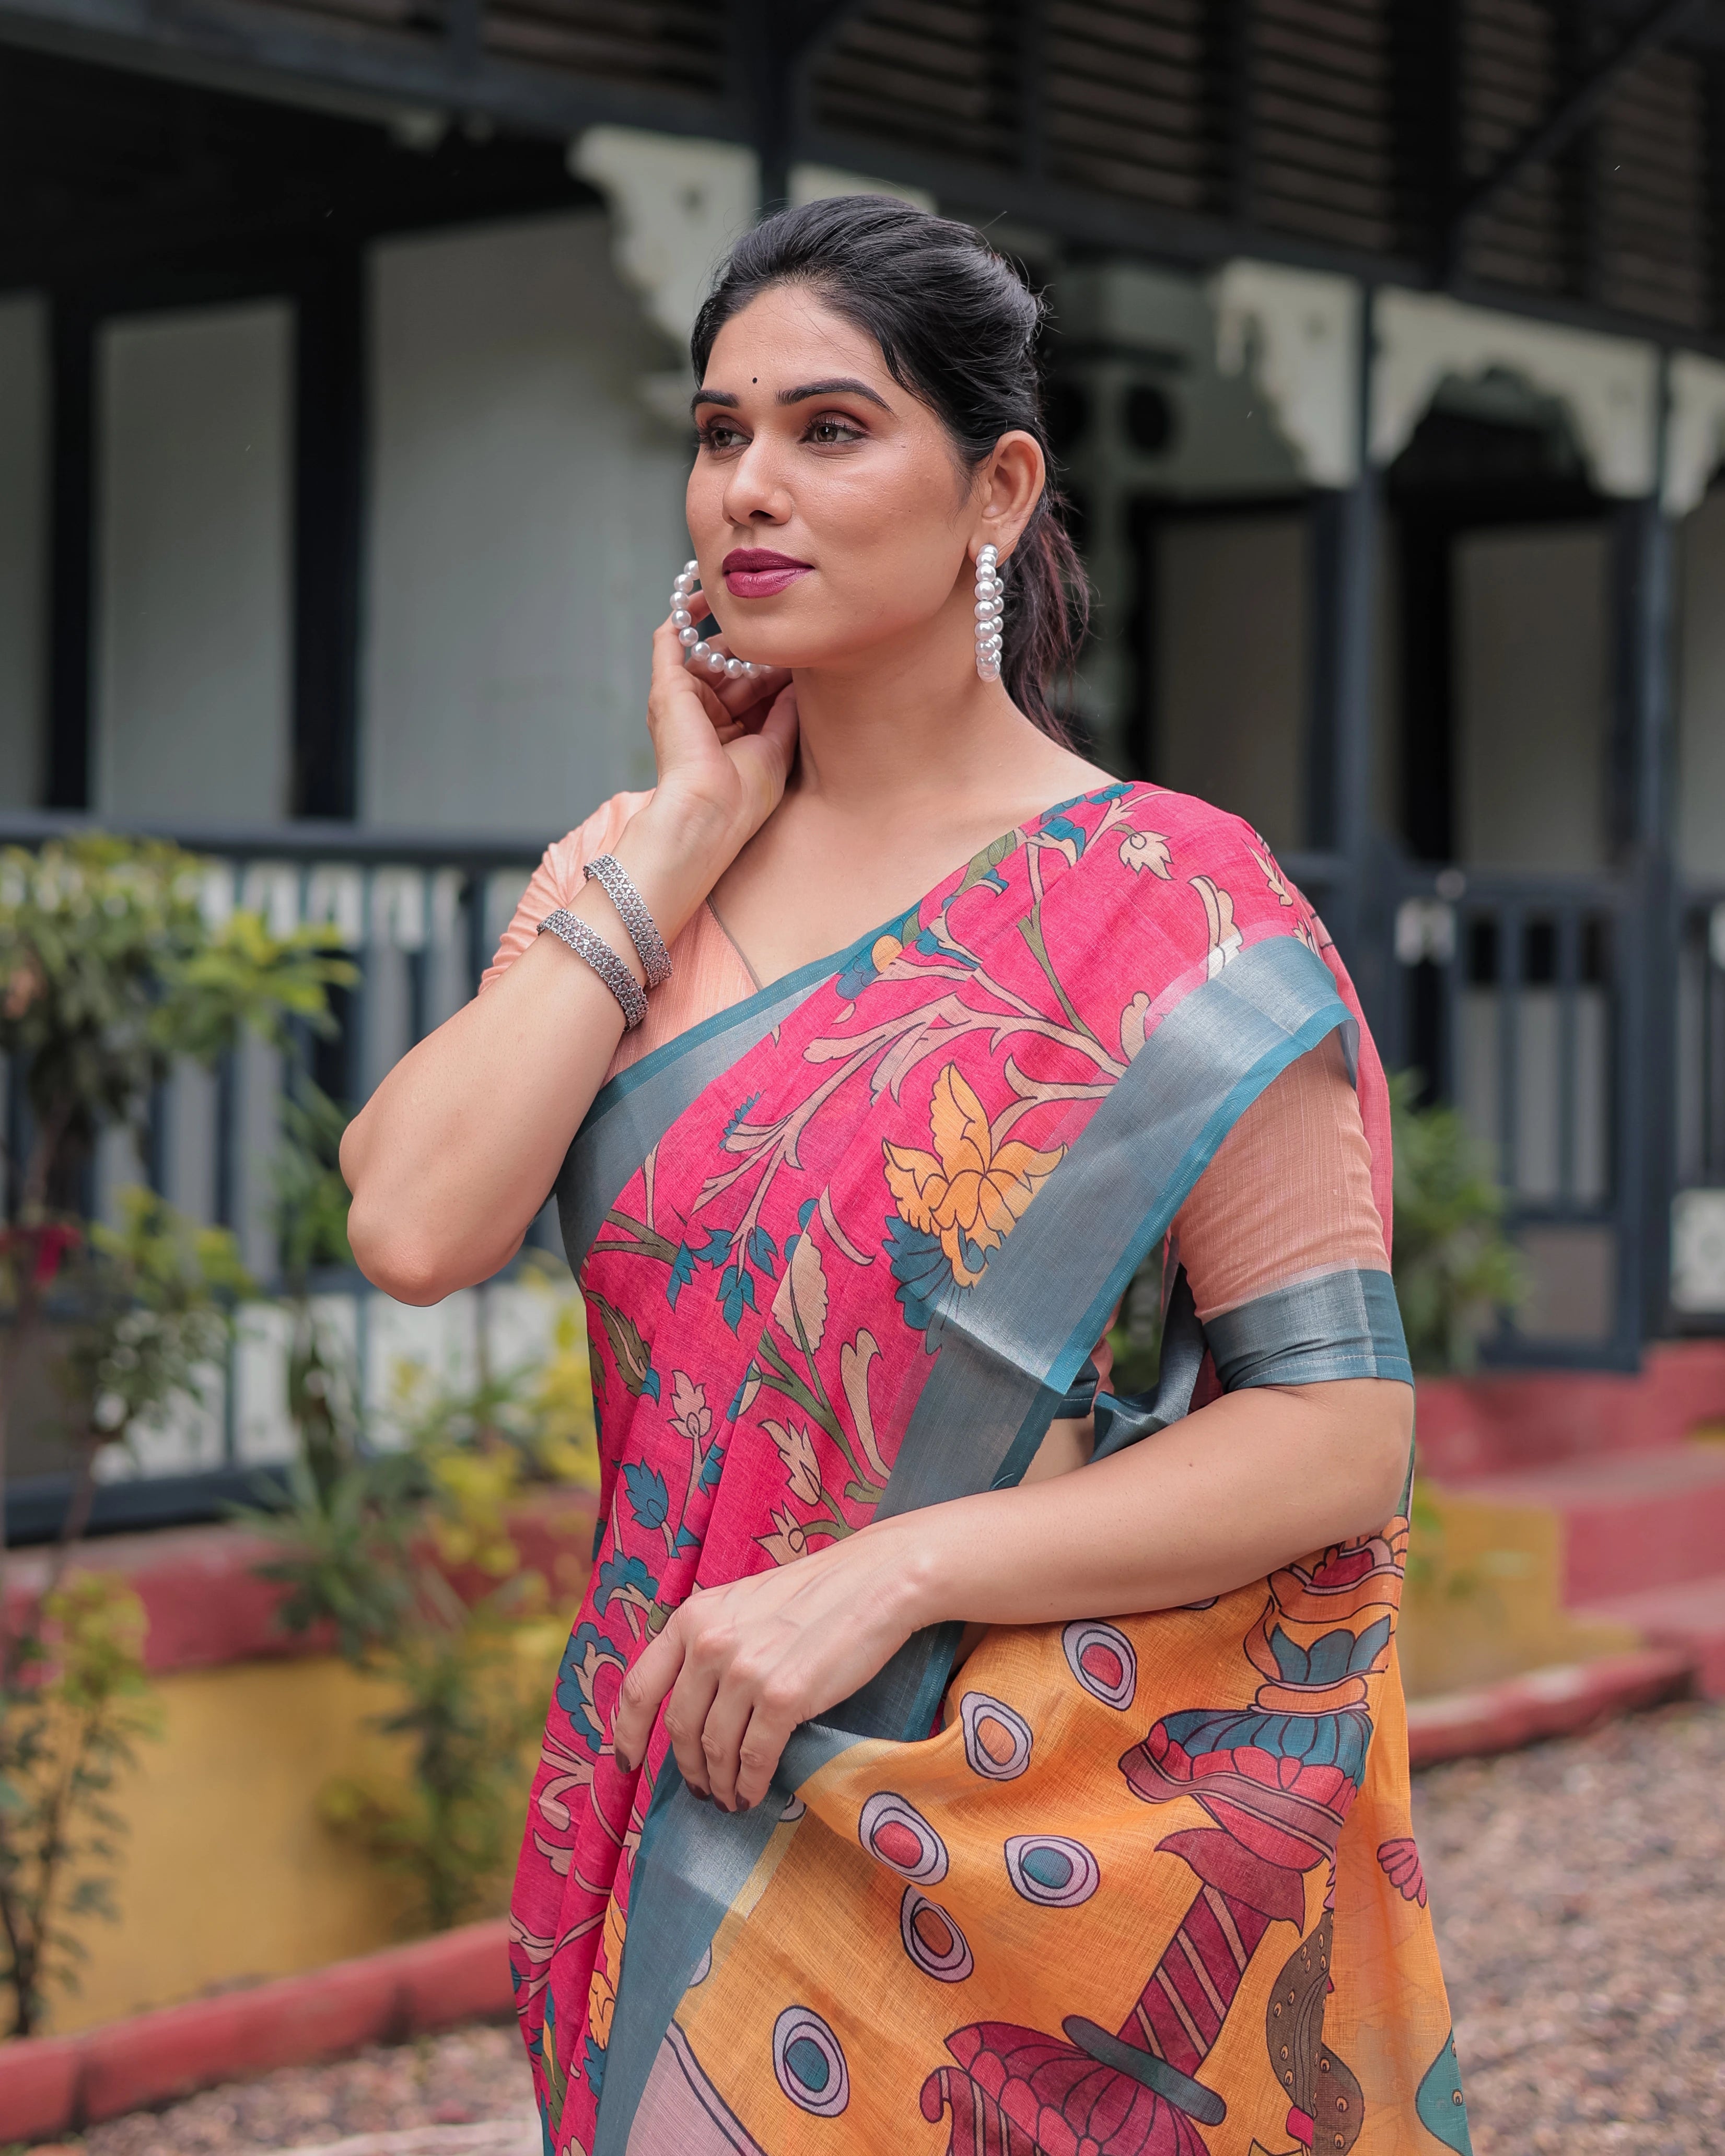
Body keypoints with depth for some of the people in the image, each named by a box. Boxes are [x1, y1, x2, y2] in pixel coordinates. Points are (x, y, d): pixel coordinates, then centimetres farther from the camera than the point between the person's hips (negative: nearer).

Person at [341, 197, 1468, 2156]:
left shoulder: (1156, 904, -9)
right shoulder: (631, 879, 5)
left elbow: (1341, 1429, -14)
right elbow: (415, 1228, -12)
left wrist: (886, 1574, -22)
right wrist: (683, 836, -7)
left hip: (1046, 1856, -4)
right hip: (681, 1827, 4)